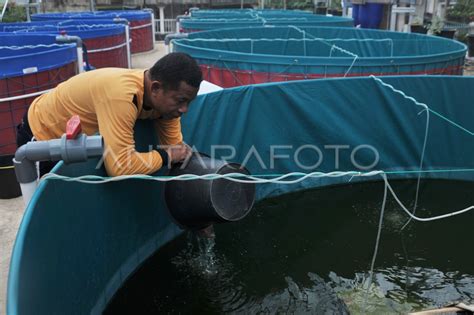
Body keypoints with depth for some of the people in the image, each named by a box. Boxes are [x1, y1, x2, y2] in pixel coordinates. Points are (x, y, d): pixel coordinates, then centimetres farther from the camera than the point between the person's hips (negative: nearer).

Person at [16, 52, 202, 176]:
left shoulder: (163, 98, -18)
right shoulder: (121, 95, -44)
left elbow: (176, 147, -10)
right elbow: (121, 166, -48)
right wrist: (165, 155, -33)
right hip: (41, 134, -7)